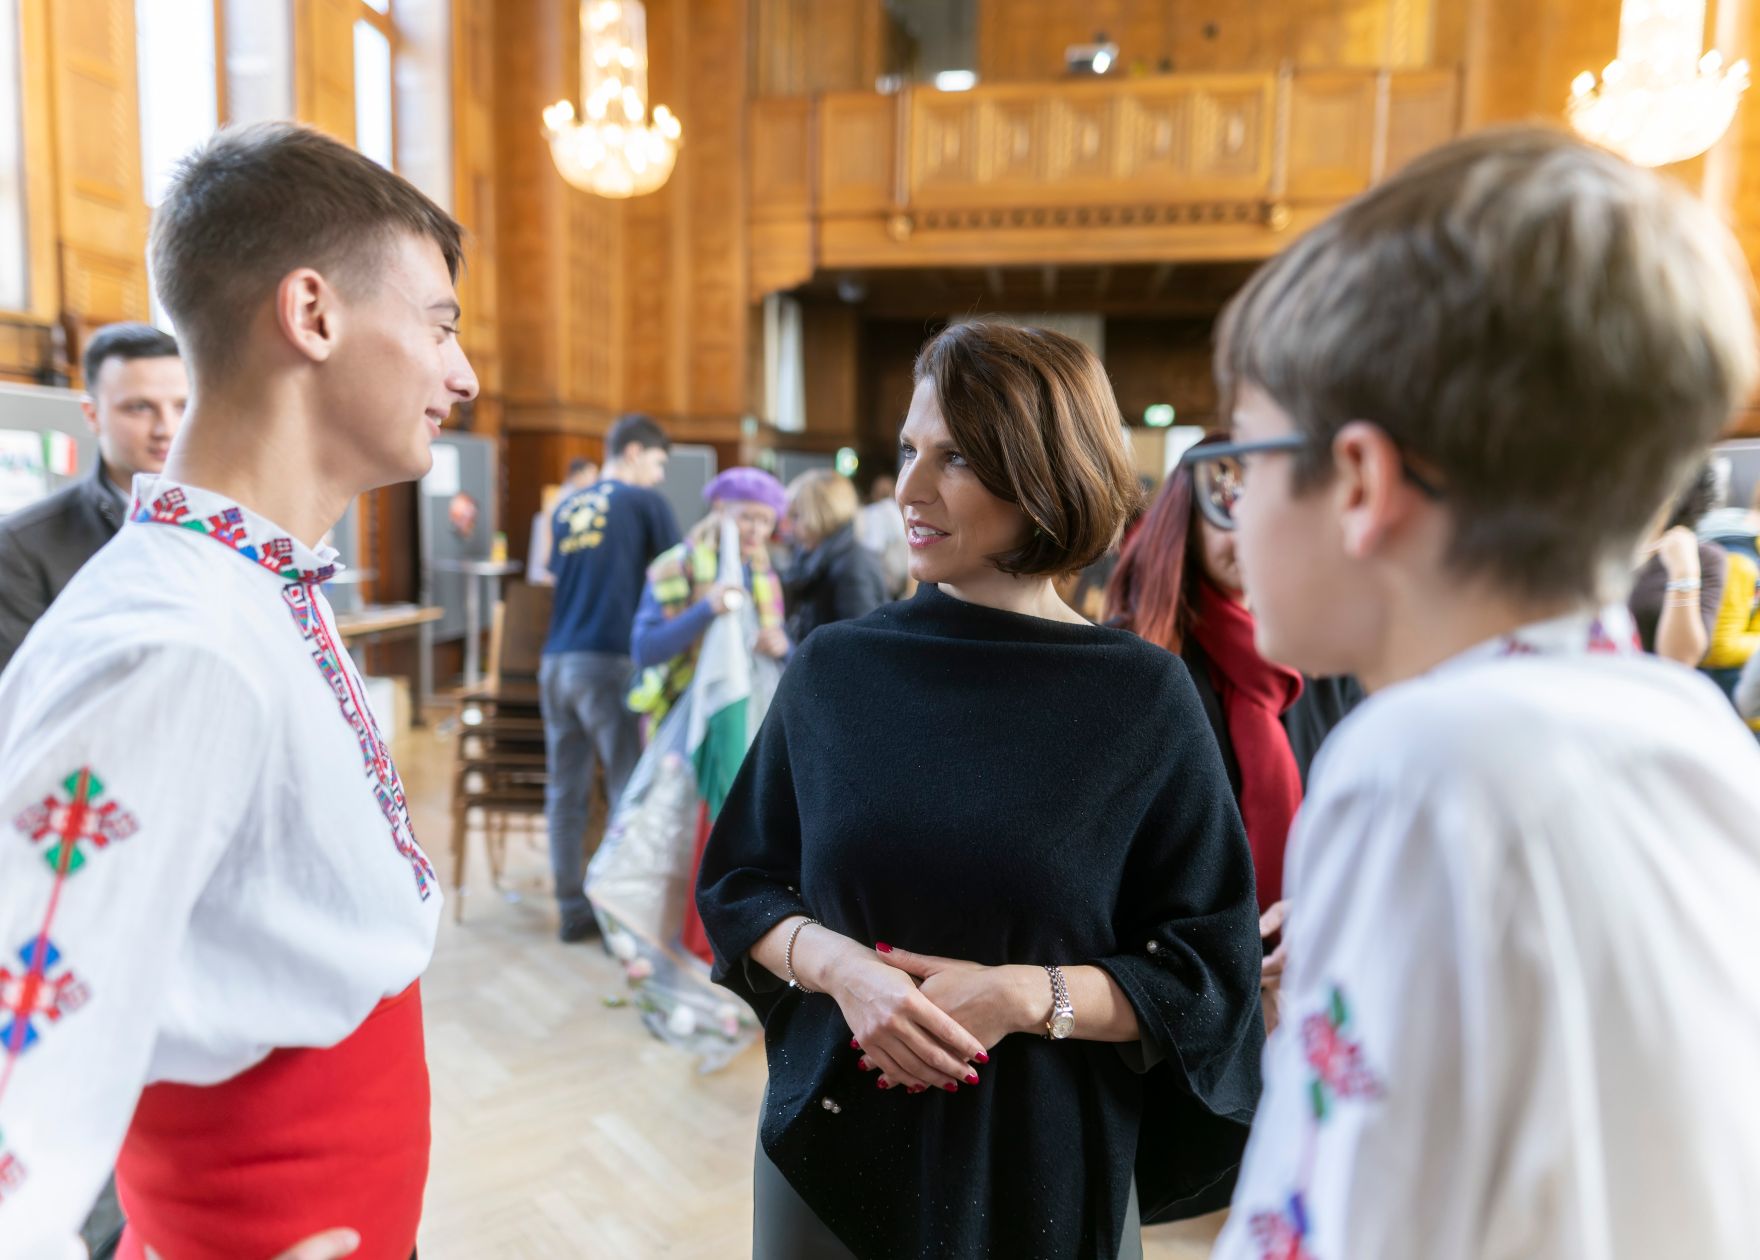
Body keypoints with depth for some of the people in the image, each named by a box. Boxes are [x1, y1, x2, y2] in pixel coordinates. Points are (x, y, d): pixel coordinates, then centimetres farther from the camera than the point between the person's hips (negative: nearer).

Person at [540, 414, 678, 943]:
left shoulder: (565, 508, 16)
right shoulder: (645, 501, -1)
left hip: (556, 662, 6)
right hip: (609, 663, -6)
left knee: (565, 793, 9)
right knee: (629, 792, 1)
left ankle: (572, 910, 17)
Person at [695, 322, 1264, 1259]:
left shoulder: (1142, 697, -11)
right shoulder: (834, 668, -5)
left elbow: (1209, 975, -7)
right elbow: (735, 886, 2)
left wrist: (1026, 997, -20)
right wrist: (837, 963, -17)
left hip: (1047, 1176, -1)